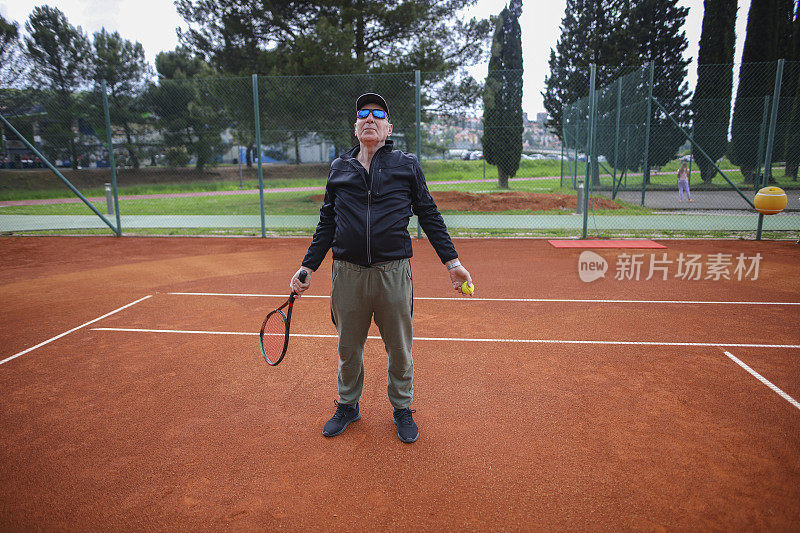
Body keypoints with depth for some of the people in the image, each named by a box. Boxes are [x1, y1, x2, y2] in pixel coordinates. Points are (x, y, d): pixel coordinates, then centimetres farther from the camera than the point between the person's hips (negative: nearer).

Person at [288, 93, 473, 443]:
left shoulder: (407, 166, 5)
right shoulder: (339, 168, 10)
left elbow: (429, 215, 8)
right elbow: (327, 222, 15)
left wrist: (452, 262, 2)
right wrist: (307, 268, 11)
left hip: (393, 273, -1)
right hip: (347, 273, 2)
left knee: (399, 350, 11)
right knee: (348, 349, 15)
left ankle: (402, 409, 33)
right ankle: (348, 406, 38)